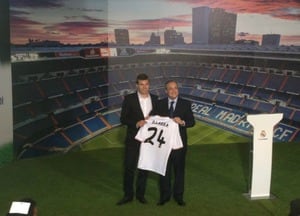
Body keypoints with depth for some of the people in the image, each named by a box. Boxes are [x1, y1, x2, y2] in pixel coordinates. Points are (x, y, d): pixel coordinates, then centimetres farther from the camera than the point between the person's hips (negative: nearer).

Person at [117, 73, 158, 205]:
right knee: (129, 168, 1)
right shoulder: (129, 99, -4)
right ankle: (128, 195, 15)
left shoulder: (155, 99, 6)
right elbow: (123, 119, -7)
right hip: (133, 140, -3)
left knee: (144, 168, 11)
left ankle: (140, 194, 24)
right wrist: (136, 123, -21)